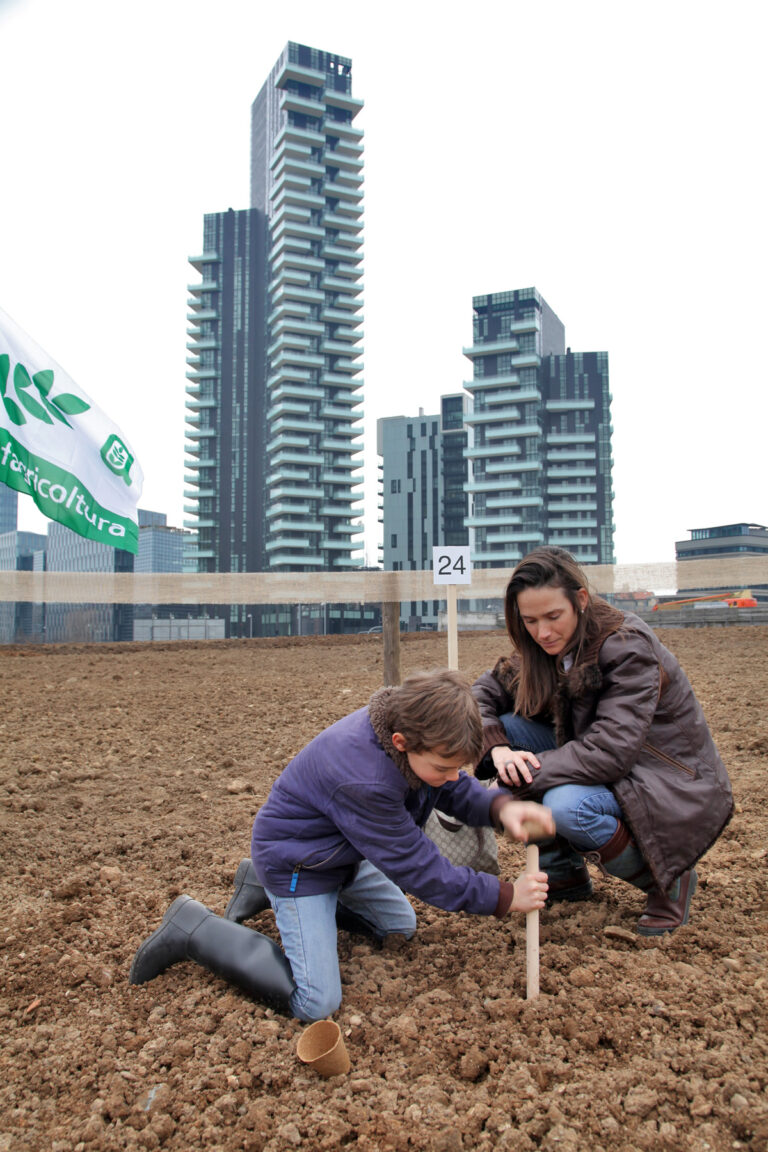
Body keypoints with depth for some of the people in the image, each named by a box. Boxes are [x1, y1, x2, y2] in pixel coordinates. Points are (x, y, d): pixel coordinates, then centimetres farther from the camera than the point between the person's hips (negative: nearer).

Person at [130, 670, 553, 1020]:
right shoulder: (363, 779, -40)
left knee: (401, 926, 23)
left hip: (339, 851, 9)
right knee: (316, 1003, -13)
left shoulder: (415, 727, -18)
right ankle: (194, 930, 0)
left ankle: (265, 886, 25)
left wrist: (501, 806, -25)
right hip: (295, 860, -9)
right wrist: (504, 896, -21)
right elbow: (414, 867, -28)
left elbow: (458, 791, -2)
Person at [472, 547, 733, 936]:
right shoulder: (542, 651, -5)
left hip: (673, 787, -7)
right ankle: (565, 874, 4)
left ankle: (669, 882, -3)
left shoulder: (628, 648, -24)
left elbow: (611, 750, -32)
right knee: (507, 727, -10)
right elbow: (481, 695, -1)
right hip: (602, 770, 7)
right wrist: (499, 750, -21)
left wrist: (523, 774, -29)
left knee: (567, 806, -34)